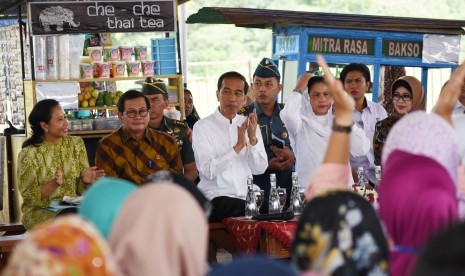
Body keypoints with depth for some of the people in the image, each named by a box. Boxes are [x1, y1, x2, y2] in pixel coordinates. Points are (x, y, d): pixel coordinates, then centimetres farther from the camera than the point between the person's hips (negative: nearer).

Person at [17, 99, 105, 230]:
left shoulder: (76, 143, 6)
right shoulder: (29, 153, -7)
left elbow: (81, 189, 8)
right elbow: (30, 197, -10)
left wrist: (86, 181, -16)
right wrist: (54, 184, -27)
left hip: (73, 207, 4)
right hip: (40, 211, -4)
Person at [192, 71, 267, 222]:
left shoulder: (249, 124, 11)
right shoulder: (202, 127, -3)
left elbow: (259, 169, 3)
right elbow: (207, 171, -15)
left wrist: (253, 139, -13)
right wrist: (238, 146, -20)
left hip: (247, 198, 5)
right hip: (215, 198, -5)